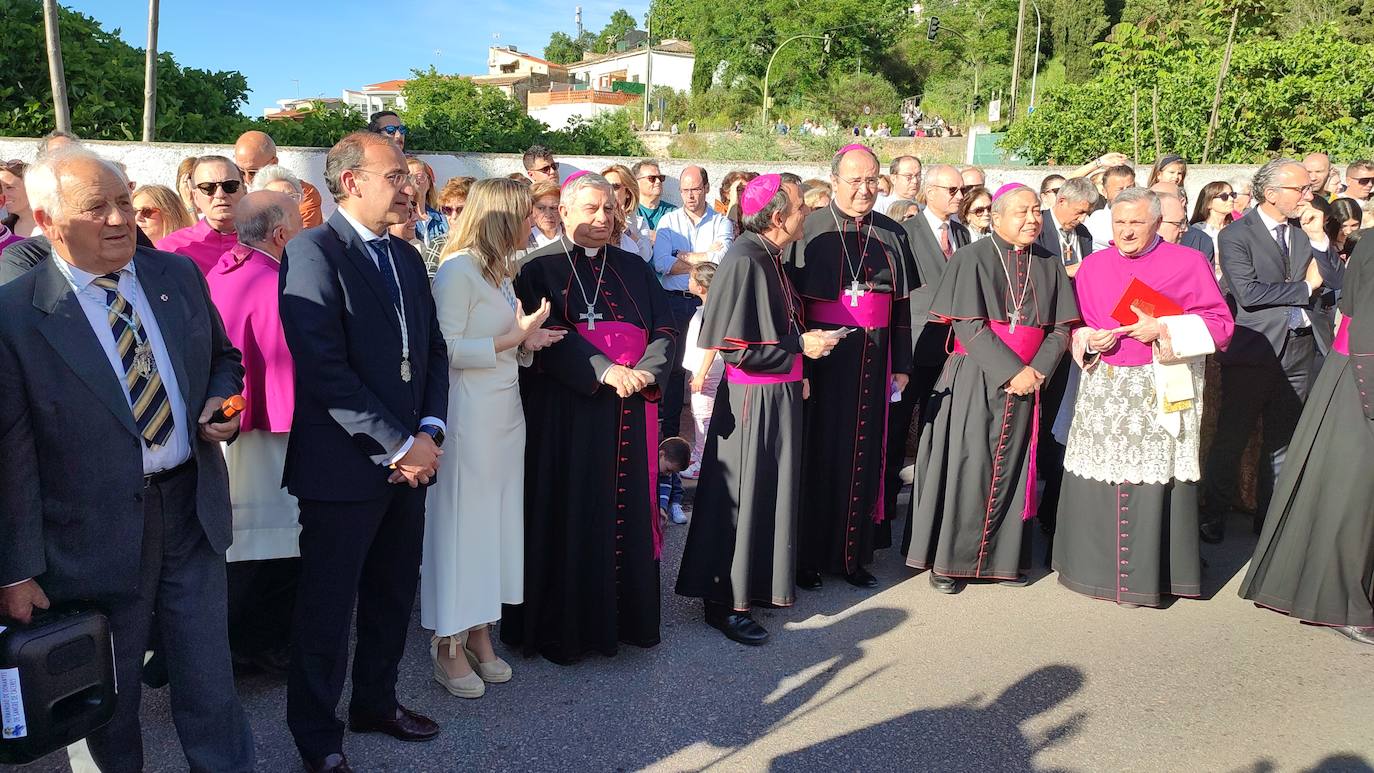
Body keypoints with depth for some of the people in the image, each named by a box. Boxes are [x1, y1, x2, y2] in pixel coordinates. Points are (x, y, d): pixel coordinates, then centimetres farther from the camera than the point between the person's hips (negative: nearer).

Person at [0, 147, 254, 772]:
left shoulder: (179, 275, 2)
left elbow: (223, 357, 18)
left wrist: (222, 399, -5)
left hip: (193, 510, 3)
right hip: (96, 535, -3)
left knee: (210, 687, 12)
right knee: (109, 706, 17)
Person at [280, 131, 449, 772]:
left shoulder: (408, 258, 13)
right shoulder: (314, 251, -12)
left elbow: (434, 352, 13)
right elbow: (324, 369, -20)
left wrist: (429, 431, -3)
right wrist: (399, 444, -17)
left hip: (408, 461, 7)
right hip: (343, 466, -7)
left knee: (394, 595, 19)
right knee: (328, 606, 8)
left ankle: (376, 701, 39)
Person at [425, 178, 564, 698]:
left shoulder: (500, 270, 16)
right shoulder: (458, 269, -12)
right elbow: (447, 349, -17)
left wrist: (527, 341, 3)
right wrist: (513, 338, -14)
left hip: (506, 410, 9)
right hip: (469, 415, -9)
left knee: (497, 519, 10)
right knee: (461, 522, -1)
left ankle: (479, 632, 21)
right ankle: (448, 646, 11)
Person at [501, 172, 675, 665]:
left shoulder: (633, 269, 14)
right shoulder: (540, 269, 0)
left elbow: (664, 328, 5)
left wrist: (645, 371, -14)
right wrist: (605, 371, -23)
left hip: (629, 411, 4)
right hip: (566, 411, -4)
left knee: (627, 511, 9)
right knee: (568, 517, 1)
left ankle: (624, 615, 22)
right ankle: (562, 627, 13)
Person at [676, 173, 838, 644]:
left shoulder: (769, 258, 8)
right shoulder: (745, 263, -20)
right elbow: (738, 348, -23)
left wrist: (796, 369, 9)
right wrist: (800, 348, -17)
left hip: (779, 395, 9)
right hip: (753, 400, -9)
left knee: (772, 492, 18)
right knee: (744, 497, 1)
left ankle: (760, 583, 33)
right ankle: (725, 603, 14)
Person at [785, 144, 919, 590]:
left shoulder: (892, 235, 8)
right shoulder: (810, 230, -3)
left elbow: (902, 303, 10)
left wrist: (901, 365, 7)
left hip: (873, 359, 4)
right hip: (821, 357, -3)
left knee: (864, 454, 8)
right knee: (817, 454, 2)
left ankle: (853, 555, 20)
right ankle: (807, 557, 15)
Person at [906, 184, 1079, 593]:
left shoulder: (1049, 265, 8)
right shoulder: (972, 258, -6)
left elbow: (1061, 327, 6)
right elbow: (969, 326, -13)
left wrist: (1037, 370, -10)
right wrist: (1011, 371, -18)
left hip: (1025, 383, 4)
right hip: (974, 379, -4)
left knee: (1010, 469, 9)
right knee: (965, 468, -2)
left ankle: (1003, 558, 19)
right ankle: (948, 560, 9)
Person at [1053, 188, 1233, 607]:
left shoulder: (1188, 263, 1)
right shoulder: (1093, 266, 10)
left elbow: (1220, 322, -1)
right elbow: (1075, 322, 17)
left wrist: (1164, 330, -14)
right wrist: (1088, 338, -5)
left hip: (1160, 390, -3)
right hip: (1101, 388, 3)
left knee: (1153, 478, -4)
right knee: (1096, 478, 4)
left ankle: (1147, 573, 8)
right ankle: (1095, 563, 18)